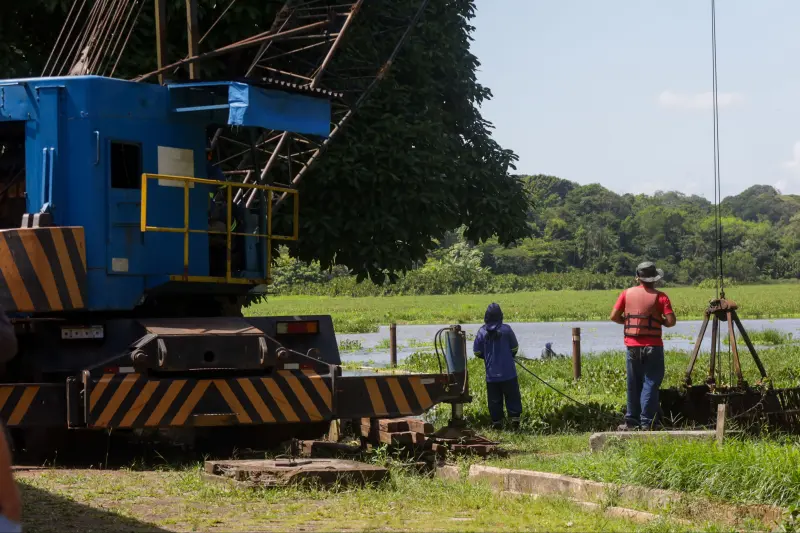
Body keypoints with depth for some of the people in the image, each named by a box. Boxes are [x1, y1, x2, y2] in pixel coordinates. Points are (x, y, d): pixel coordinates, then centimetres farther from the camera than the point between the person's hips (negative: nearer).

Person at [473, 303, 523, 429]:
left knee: (494, 399, 9)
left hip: (491, 373, 1)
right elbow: (515, 348, 2)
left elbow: (477, 352, 0)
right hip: (508, 372, -1)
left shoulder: (482, 332, -6)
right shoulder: (506, 329, -9)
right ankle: (515, 417, 2)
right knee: (512, 396, 8)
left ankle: (496, 421, 9)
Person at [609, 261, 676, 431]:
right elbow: (671, 321, -12)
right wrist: (660, 321, 8)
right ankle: (647, 422, -4)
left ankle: (632, 421, 15)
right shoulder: (659, 297, -7)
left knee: (634, 385, 12)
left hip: (632, 346, 3)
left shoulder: (627, 293, 3)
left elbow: (614, 317, 2)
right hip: (653, 347, -3)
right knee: (650, 384, -1)